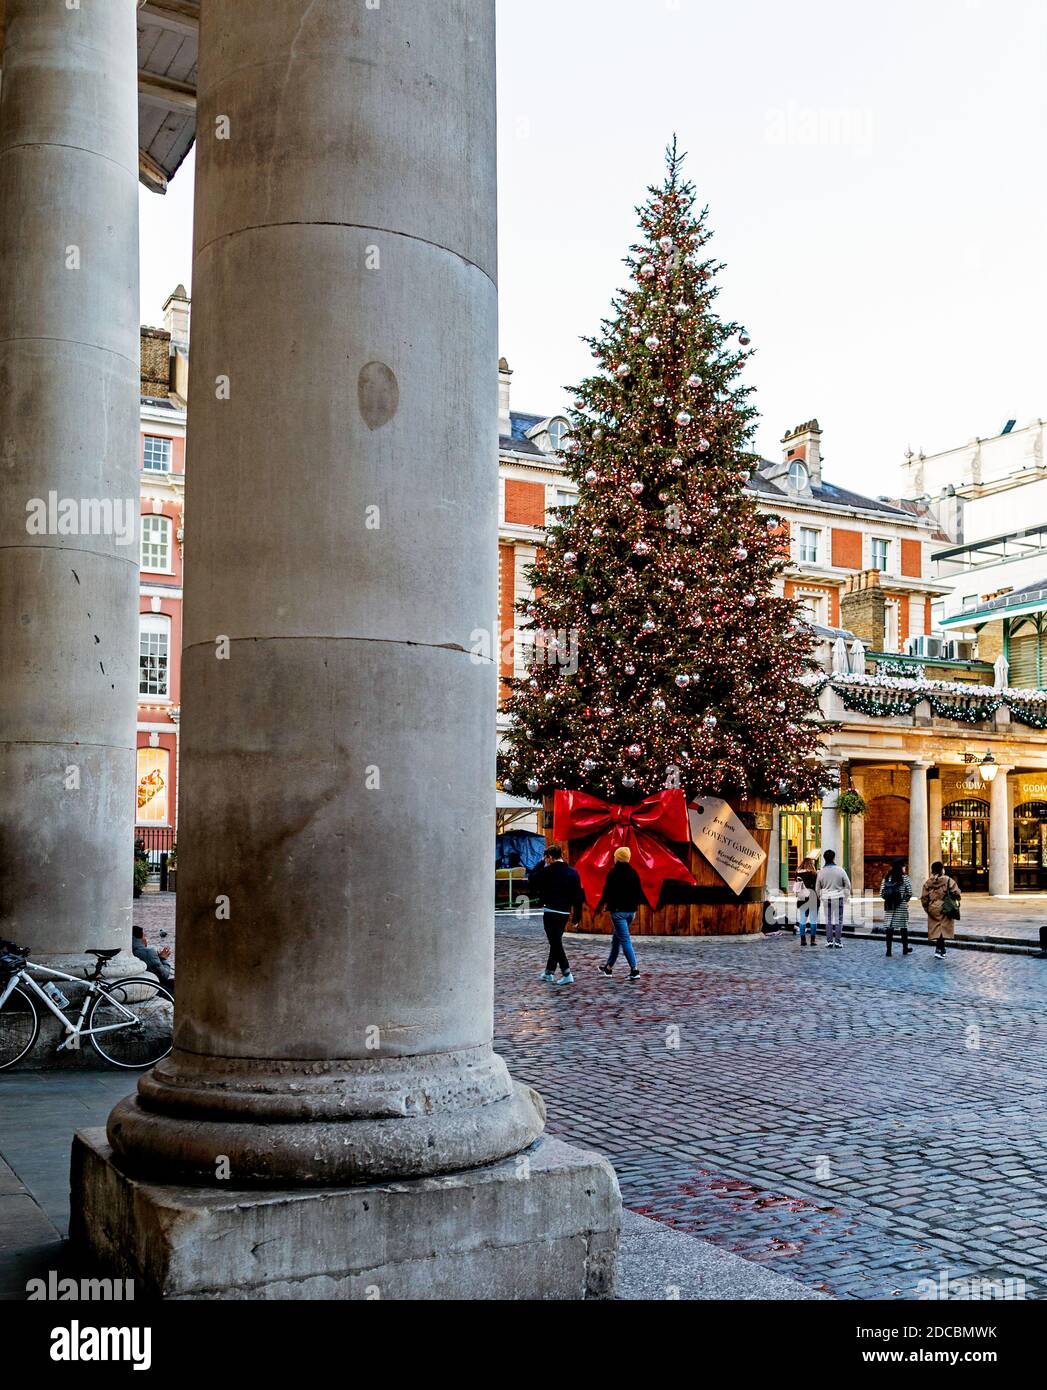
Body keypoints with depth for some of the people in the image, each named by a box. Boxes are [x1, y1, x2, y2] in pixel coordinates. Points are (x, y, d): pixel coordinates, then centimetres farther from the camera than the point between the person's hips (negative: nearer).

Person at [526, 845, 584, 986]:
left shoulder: (548, 871, -12)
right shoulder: (573, 872, 5)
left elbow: (531, 880, 3)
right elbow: (578, 895, 5)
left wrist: (542, 863, 7)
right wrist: (576, 915, 11)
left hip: (551, 912, -6)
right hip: (565, 913, 6)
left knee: (555, 943, -2)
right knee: (556, 942, 18)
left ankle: (567, 974, -11)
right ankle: (549, 972, 28)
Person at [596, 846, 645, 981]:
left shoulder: (614, 872, -11)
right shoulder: (634, 873, 6)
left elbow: (607, 892, -12)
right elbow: (639, 893, 10)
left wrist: (599, 907, 1)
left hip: (618, 911, -7)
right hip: (630, 911, 7)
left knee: (625, 940, -7)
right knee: (616, 938, 19)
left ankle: (634, 970, -16)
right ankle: (609, 967, 27)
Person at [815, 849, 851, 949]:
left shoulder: (821, 872, -1)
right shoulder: (840, 870, -7)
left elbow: (817, 888, 6)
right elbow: (847, 885, -1)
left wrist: (820, 898, 21)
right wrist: (846, 896, 12)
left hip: (826, 898, 2)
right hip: (838, 897, -2)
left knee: (828, 920, 10)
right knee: (838, 920, 5)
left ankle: (829, 941, 7)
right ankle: (838, 941, 3)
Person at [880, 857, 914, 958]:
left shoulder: (887, 878, 3)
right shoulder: (905, 878, -6)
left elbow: (881, 893, 0)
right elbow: (909, 892, -11)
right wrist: (905, 900, 6)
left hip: (889, 907, 3)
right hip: (902, 907, -3)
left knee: (889, 927, 5)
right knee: (903, 927, 12)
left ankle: (888, 950, 3)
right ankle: (905, 949, 23)